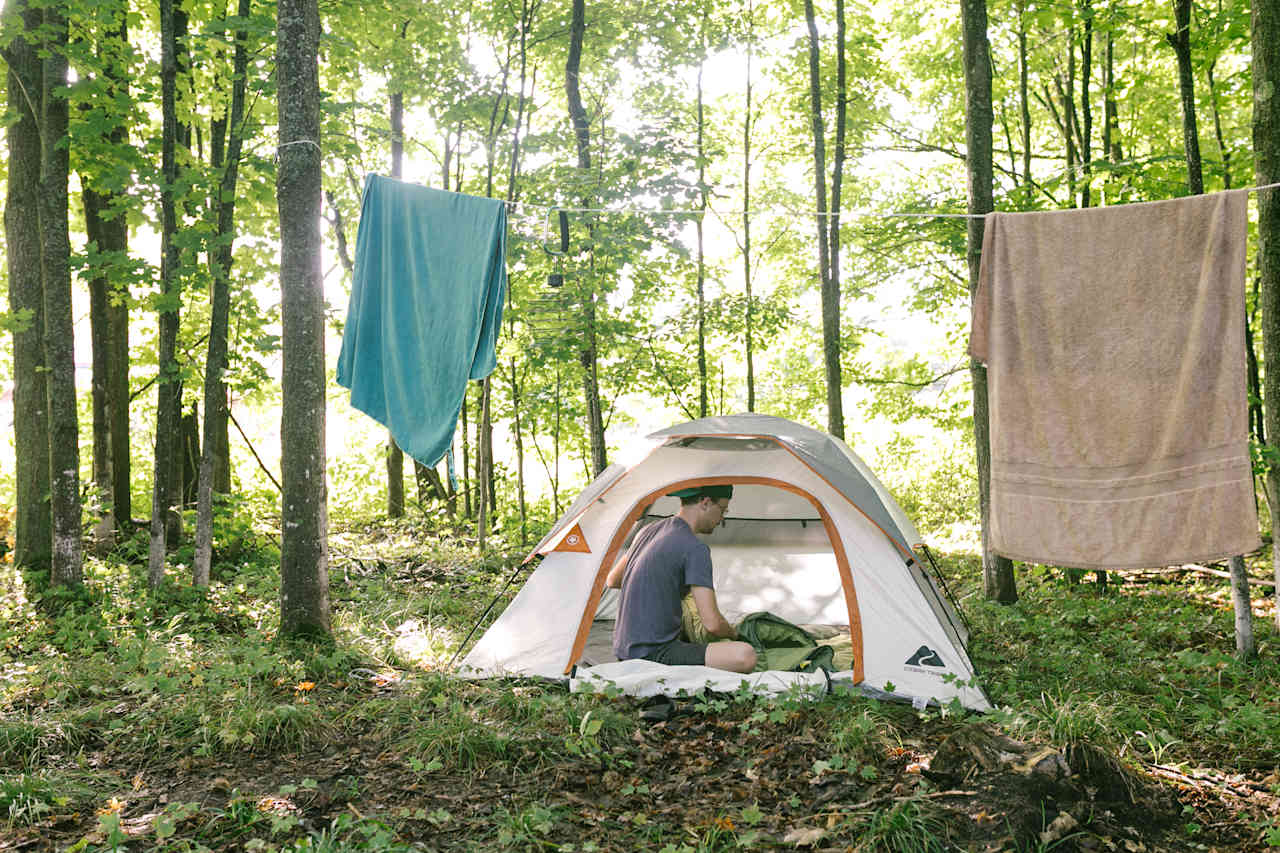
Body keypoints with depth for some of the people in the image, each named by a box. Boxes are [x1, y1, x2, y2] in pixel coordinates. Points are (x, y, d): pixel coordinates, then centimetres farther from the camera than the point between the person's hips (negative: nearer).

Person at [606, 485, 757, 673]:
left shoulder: (649, 531, 11)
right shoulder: (695, 548, -15)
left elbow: (612, 581, 26)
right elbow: (712, 623, -18)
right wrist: (733, 634, 4)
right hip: (653, 655, -9)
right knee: (745, 656, -23)